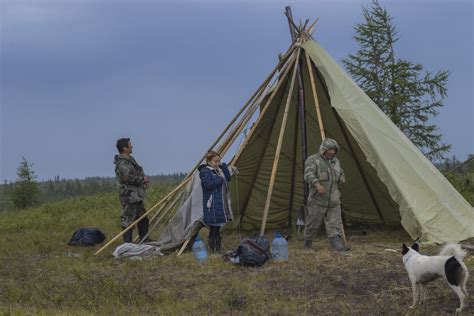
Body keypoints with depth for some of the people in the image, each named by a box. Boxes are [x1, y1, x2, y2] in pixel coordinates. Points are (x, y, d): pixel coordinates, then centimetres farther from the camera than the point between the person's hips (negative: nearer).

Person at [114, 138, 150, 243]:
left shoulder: (129, 159, 14)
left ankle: (145, 241, 25)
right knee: (128, 220, -6)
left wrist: (143, 180, 7)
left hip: (136, 194, 11)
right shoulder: (122, 163, -18)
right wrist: (143, 179, -12)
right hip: (129, 195, -11)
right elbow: (129, 178, -26)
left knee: (143, 219, 16)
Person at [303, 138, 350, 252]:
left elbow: (341, 175, 32)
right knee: (313, 223, 3)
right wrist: (317, 184, -38)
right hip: (318, 200, -6)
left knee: (334, 224, -3)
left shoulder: (335, 161, 17)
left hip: (333, 200, 6)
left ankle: (337, 244, -10)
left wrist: (341, 179, 8)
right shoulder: (313, 160, -5)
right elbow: (308, 175, -21)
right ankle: (308, 243, 21)